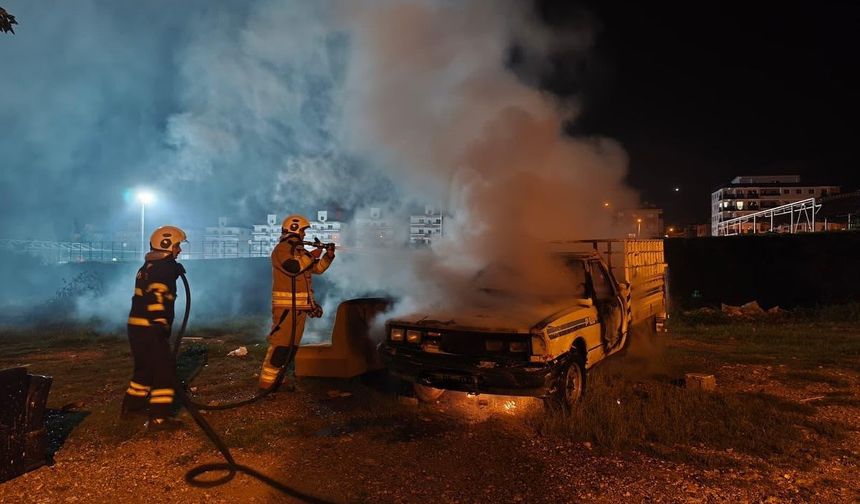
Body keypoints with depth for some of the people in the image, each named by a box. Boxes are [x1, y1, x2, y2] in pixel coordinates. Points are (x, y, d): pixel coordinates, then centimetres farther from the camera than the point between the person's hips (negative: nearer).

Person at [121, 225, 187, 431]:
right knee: (165, 370, -7)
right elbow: (156, 296, -24)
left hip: (137, 327, 10)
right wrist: (161, 323, -25)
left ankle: (132, 405, 35)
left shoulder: (148, 267, 18)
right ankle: (159, 418, -6)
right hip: (150, 329, -10)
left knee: (146, 367, 23)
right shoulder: (163, 268, -14)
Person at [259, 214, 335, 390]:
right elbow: (292, 267, -26)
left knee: (292, 344, 13)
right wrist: (311, 256, -16)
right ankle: (267, 382, -9)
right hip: (286, 306, -10)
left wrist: (329, 255, 5)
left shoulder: (299, 250, 20)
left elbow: (317, 269, 19)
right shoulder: (282, 248, -9)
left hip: (300, 306, 10)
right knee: (280, 343, -12)